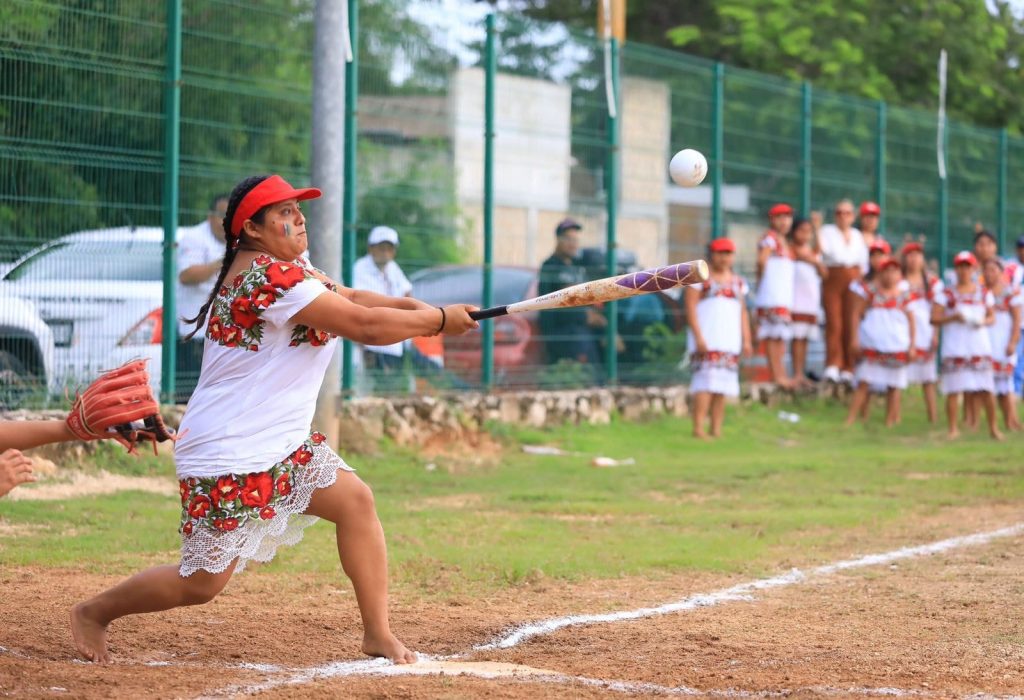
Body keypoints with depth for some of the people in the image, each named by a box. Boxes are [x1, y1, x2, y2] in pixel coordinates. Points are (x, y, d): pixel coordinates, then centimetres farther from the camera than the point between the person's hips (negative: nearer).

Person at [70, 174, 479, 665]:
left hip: (280, 447, 10)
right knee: (201, 583, -2)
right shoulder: (267, 277, -21)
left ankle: (378, 635, 3)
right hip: (228, 455, -10)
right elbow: (363, 326, -21)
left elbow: (347, 299, 12)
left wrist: (409, 307, -6)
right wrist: (439, 321, -11)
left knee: (355, 501, -1)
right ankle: (93, 613, 19)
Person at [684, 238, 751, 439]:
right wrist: (698, 337, -14)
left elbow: (743, 313, 19)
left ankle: (717, 430, 7)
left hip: (730, 341, 6)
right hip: (706, 340, -6)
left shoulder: (738, 283, 17)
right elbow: (691, 308, -6)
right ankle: (698, 428, -18)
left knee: (723, 384, 4)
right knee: (706, 381, -15)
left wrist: (746, 340, 10)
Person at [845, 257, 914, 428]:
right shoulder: (868, 290, 3)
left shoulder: (904, 295, 8)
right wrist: (854, 340, -6)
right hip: (871, 345, -2)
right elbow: (856, 314, 2)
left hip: (897, 347, 2)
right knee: (863, 383, -7)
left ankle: (890, 421, 8)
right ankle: (849, 421, -8)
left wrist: (912, 346, 5)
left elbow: (911, 320, 11)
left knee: (894, 386, 2)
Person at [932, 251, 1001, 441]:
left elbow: (992, 316, 14)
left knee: (986, 389, -2)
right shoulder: (947, 294, 2)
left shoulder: (984, 293, 10)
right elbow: (934, 318, -2)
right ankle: (953, 429, 5)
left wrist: (983, 321, -8)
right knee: (953, 390, -4)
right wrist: (953, 317, -17)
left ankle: (993, 427, 9)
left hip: (979, 345, 2)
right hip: (954, 346, -2)